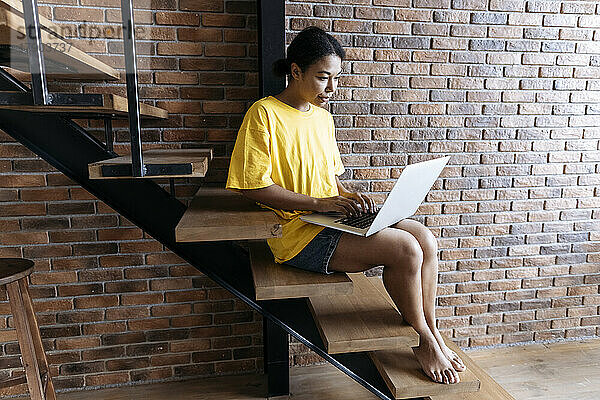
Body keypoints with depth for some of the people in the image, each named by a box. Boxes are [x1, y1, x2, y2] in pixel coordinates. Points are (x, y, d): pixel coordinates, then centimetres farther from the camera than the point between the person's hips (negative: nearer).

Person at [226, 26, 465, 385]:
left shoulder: (323, 117, 15)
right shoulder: (264, 114, -9)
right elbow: (254, 186, -15)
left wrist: (349, 196, 1)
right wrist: (318, 203, -18)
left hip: (335, 219, 8)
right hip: (297, 231, -7)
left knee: (426, 238, -8)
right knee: (405, 249, -20)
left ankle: (433, 334, 8)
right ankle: (425, 342, 4)